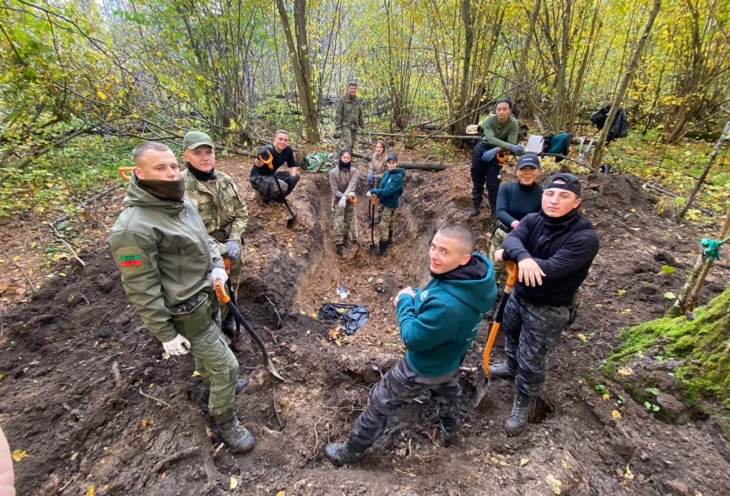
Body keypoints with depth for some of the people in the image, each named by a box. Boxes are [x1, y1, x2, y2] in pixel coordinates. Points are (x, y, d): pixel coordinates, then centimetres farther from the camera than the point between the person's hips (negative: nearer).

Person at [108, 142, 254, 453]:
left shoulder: (182, 203, -2)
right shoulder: (134, 228, -28)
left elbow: (204, 238, 14)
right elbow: (142, 290, -22)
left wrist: (217, 266, -3)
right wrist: (166, 334, -17)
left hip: (207, 295, 8)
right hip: (187, 312, -8)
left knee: (208, 349, 31)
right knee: (226, 367, 4)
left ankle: (214, 383, 60)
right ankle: (225, 423, 29)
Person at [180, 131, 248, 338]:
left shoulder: (225, 180, -1)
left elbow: (241, 212, 4)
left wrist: (234, 240, -11)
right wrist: (220, 249, -20)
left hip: (231, 251, 6)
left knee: (231, 291, 24)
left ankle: (229, 322, 50)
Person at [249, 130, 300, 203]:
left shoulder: (288, 150, -9)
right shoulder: (268, 150, -29)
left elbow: (292, 165, 3)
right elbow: (258, 165, -46)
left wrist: (292, 177, -17)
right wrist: (260, 159, -69)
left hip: (271, 175, 8)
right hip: (258, 178, -7)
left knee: (296, 175, -3)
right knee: (283, 186, -30)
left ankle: (277, 197, 11)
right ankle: (262, 194, 1)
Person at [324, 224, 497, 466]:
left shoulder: (447, 305, -46)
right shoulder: (474, 274, -18)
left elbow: (412, 338, -30)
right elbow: (434, 299, 2)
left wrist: (405, 302, -18)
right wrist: (416, 296, -14)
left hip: (424, 369, -7)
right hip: (451, 358, 8)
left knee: (379, 404, 14)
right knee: (447, 394, 37)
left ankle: (352, 450, 38)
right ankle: (450, 431, 67)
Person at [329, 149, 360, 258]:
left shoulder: (354, 171, -10)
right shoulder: (333, 172, -16)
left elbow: (352, 186, -25)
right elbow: (335, 190, -18)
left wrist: (345, 197, -41)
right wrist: (348, 196, -32)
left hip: (349, 200, 3)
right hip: (338, 200, -3)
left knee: (347, 221, 16)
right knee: (339, 223, -7)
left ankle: (346, 239, 38)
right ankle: (339, 245, 0)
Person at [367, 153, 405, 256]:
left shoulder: (399, 176, -22)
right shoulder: (386, 173, 2)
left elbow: (389, 190, -29)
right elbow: (382, 187, 5)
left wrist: (373, 191, -28)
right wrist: (376, 193, -17)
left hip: (391, 204, -8)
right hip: (384, 202, 8)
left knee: (383, 225, -5)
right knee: (388, 222, 24)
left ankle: (383, 249, 3)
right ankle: (389, 239, 44)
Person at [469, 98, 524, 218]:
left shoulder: (513, 124, -19)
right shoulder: (489, 120, -21)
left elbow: (512, 143, -24)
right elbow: (490, 139, -35)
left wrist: (496, 150, -39)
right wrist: (509, 146, -44)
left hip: (496, 153, -1)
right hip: (481, 149, 1)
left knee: (493, 183, -4)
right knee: (477, 180, 9)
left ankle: (495, 209, 10)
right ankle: (476, 206, 22)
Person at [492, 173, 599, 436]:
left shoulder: (585, 237, -26)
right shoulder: (533, 220, -9)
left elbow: (551, 268, -36)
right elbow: (511, 239, -28)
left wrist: (509, 256, -27)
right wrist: (522, 256, -51)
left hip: (548, 310, -6)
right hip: (519, 294, 6)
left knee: (531, 361, 8)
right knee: (512, 336, 29)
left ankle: (523, 405, 34)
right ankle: (512, 367, 60)